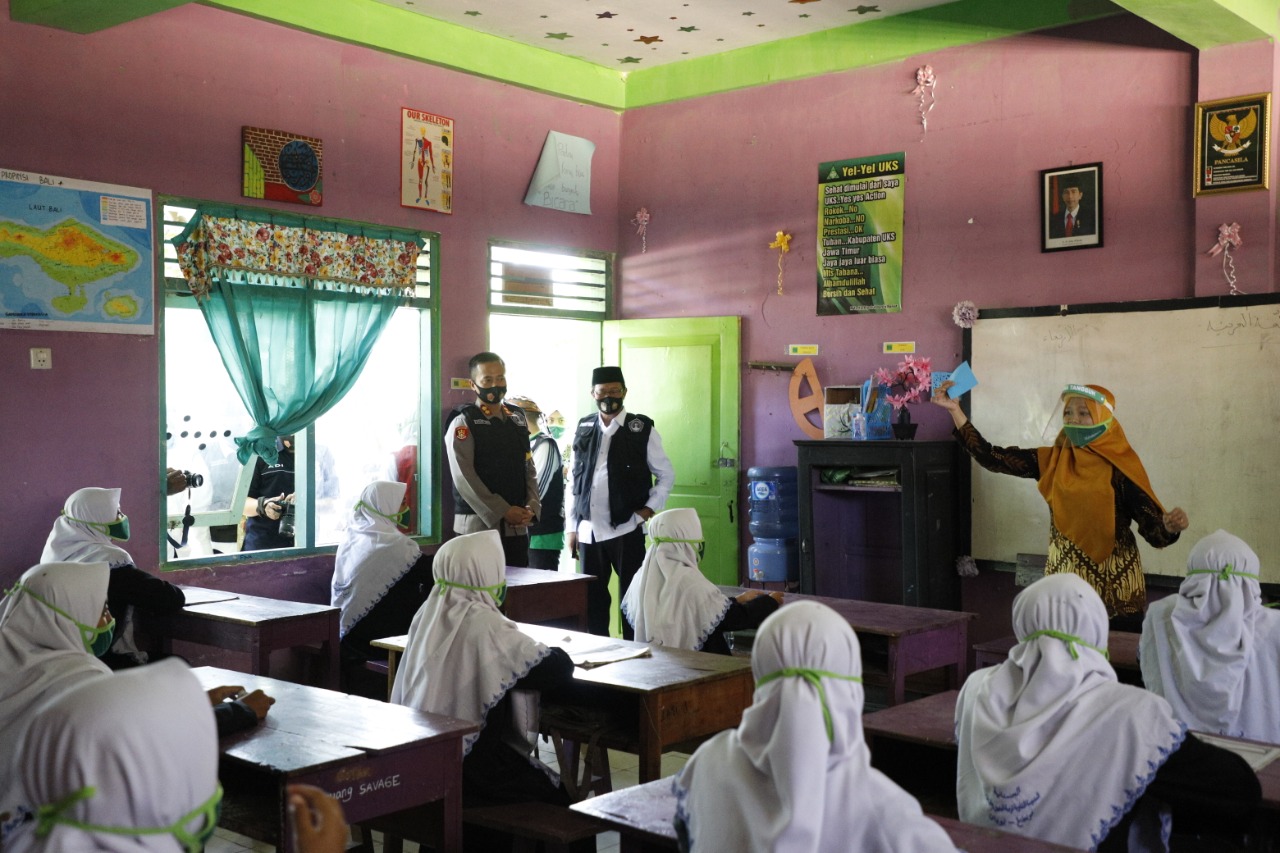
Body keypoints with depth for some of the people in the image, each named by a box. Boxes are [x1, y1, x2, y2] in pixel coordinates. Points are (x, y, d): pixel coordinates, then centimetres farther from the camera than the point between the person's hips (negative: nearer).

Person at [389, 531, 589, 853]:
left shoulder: (428, 616, 2)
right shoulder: (484, 625, -19)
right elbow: (560, 669, -17)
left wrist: (522, 647, 9)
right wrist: (552, 653, 4)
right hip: (470, 768, -8)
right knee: (566, 804, 9)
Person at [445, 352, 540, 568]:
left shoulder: (517, 419, 15)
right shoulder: (464, 422, -3)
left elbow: (529, 468, 15)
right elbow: (463, 477, -12)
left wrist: (532, 506, -2)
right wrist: (503, 511, -15)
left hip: (517, 526, 5)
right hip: (479, 524, -5)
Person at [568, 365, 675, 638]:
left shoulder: (641, 429, -1)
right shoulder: (584, 429, 8)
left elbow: (666, 475, 5)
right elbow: (574, 483, 13)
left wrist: (649, 508, -7)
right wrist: (572, 527, 10)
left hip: (626, 530, -3)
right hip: (588, 531, 3)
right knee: (592, 601, 9)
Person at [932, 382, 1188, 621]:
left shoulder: (1119, 469, -8)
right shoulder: (1052, 461, 3)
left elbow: (1152, 528, -11)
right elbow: (991, 458, 0)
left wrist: (1170, 526, -34)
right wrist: (955, 410, -5)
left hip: (1114, 583, -3)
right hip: (1064, 580, 3)